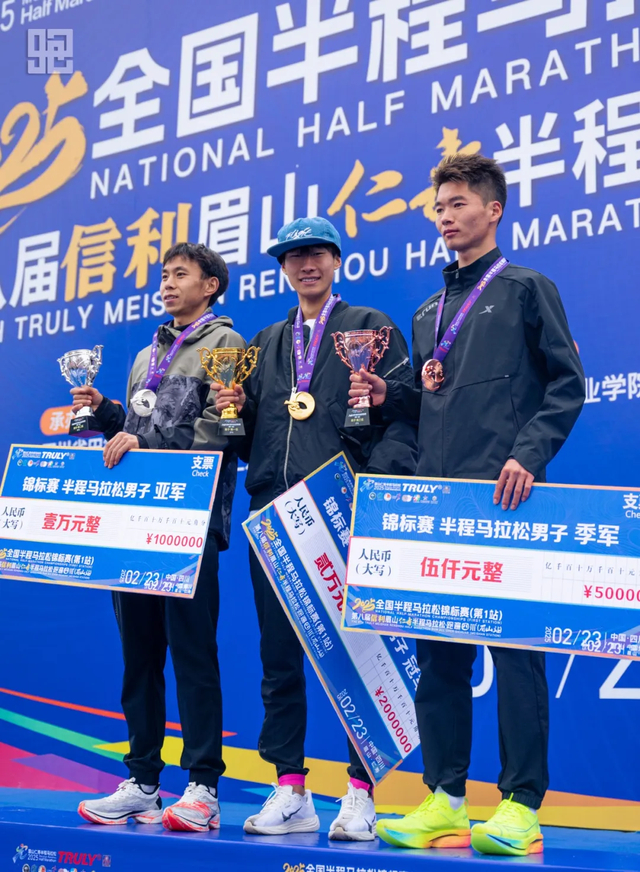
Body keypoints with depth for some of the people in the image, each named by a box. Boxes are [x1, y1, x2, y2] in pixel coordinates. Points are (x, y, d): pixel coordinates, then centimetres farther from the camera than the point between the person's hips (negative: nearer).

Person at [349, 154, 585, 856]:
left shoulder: (527, 290, 5)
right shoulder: (429, 314, 23)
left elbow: (566, 385, -2)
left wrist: (529, 455, -14)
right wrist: (390, 396, 6)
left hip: (502, 496, -6)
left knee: (513, 644, -5)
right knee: (437, 649, 5)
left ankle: (521, 805, 2)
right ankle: (444, 800, 13)